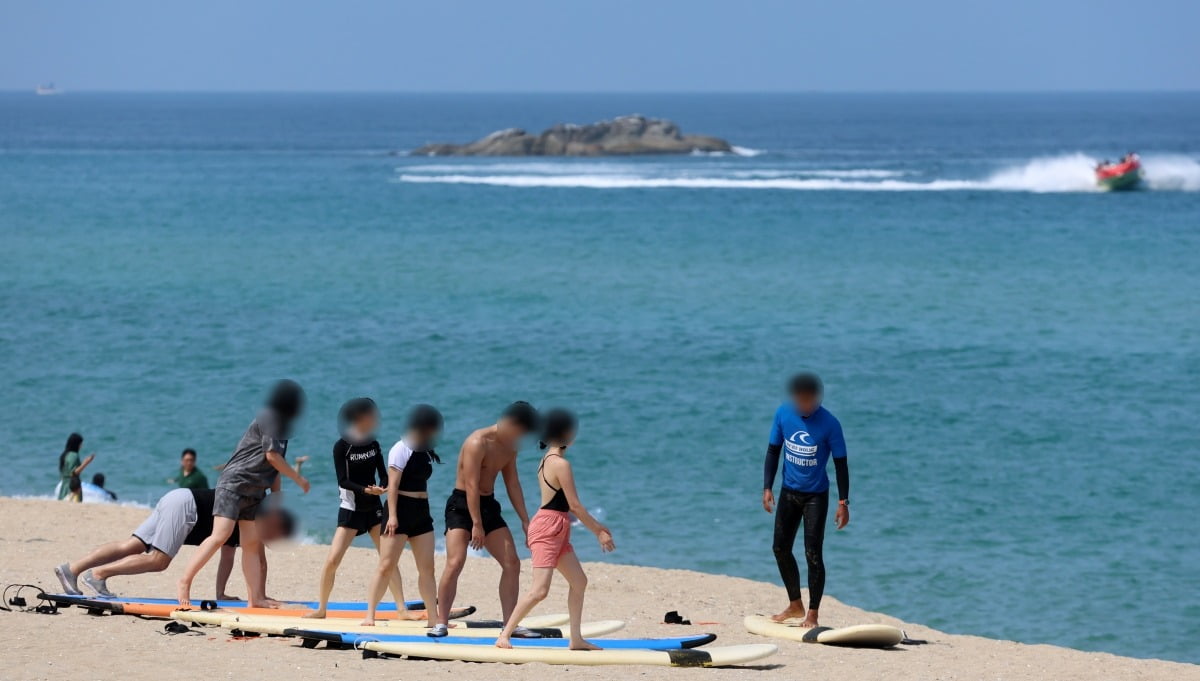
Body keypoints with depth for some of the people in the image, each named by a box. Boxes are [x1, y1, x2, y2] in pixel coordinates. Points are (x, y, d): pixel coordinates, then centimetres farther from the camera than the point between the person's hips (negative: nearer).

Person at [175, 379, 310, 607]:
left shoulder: (280, 425, 19)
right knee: (220, 536, -18)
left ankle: (255, 598, 0)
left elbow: (273, 467, 23)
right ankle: (185, 581, -15)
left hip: (254, 491, 9)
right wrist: (298, 478, -6)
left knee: (252, 543, 3)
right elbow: (272, 456, -14)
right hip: (234, 483, -9)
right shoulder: (268, 418, -9)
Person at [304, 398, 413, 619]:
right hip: (351, 508, -4)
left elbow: (383, 475, 5)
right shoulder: (342, 446, -10)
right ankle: (321, 608, 6)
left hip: (374, 507, 4)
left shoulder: (374, 445, 3)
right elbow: (343, 481, -15)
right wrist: (365, 489, -29)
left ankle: (401, 608, 2)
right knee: (333, 560, -9)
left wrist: (382, 487, -17)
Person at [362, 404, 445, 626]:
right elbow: (393, 484, -14)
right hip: (401, 510, -8)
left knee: (427, 568, 4)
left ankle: (433, 617, 6)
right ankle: (370, 614, -7)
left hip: (421, 513, 8)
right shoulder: (402, 450, -9)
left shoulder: (425, 453, 15)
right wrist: (392, 515, -21)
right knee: (386, 566, -9)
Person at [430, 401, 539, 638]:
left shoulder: (509, 448, 6)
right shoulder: (478, 443, -20)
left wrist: (525, 521, 10)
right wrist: (477, 525, -26)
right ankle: (441, 623, -14)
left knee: (512, 563, 2)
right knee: (455, 562, -19)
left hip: (488, 505, 8)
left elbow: (513, 484, 13)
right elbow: (471, 485, -23)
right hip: (462, 505, -8)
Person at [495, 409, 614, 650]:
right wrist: (598, 532, -7)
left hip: (558, 530, 11)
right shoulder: (561, 464, -16)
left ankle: (576, 639, 19)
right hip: (548, 528, -11)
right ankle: (504, 636, -14)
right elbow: (575, 505, -15)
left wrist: (596, 526, 20)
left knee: (579, 582, 15)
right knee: (540, 590, -15)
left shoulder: (547, 461, 14)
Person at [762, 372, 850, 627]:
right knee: (781, 549, 10)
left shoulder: (829, 424, -18)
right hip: (789, 491, 5)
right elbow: (773, 451, 4)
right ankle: (795, 604, 28)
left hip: (816, 496, -5)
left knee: (813, 554, -9)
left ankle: (812, 614, -1)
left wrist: (843, 502, -14)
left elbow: (840, 464, -11)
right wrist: (767, 487, -3)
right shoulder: (783, 413, -7)